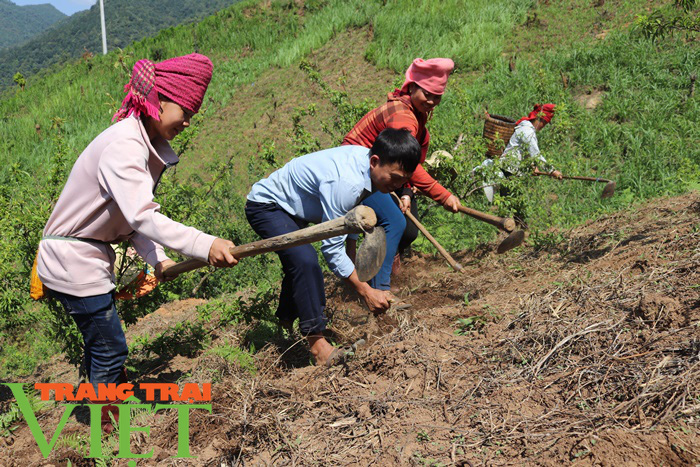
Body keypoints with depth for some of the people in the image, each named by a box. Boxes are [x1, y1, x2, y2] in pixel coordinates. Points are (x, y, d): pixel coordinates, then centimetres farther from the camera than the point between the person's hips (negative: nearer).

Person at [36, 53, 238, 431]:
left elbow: (133, 217, 4)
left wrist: (157, 259, -10)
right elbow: (141, 216, -36)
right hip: (72, 260, -9)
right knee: (110, 348, 1)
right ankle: (109, 432, 18)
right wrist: (204, 246, -42)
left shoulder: (146, 145, 6)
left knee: (101, 340, 21)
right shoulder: (123, 144, -26)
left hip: (90, 256, 10)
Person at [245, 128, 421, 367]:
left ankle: (285, 326, 47)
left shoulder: (367, 160, -11)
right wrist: (365, 291, -32)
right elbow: (332, 247, -34)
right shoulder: (346, 183, -38)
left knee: (299, 266, 24)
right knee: (305, 261, -30)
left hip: (288, 208, 10)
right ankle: (317, 343, -25)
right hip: (265, 205, -10)